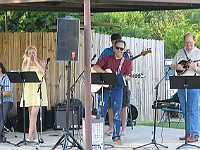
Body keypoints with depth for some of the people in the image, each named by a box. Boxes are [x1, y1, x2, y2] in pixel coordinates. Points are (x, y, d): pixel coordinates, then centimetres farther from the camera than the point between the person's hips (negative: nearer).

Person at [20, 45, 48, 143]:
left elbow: (43, 71, -11)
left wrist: (35, 61, -5)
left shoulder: (40, 62, 9)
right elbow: (25, 72, -5)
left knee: (34, 112, -13)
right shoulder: (25, 63, 12)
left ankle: (30, 135, -15)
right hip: (28, 88, 3)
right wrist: (28, 61, -3)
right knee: (31, 112, 3)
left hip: (38, 87, -3)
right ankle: (35, 135, 9)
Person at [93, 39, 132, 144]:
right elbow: (95, 67, -4)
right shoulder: (107, 58, 8)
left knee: (116, 114, -2)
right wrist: (105, 73, -16)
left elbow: (128, 75, -5)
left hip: (117, 88, 0)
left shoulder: (127, 62, 8)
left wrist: (126, 77, -28)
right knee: (101, 112, 4)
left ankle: (116, 136, 2)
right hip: (104, 88, 0)